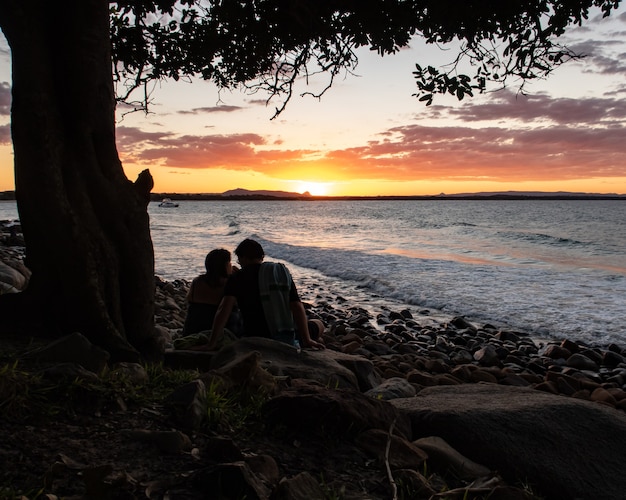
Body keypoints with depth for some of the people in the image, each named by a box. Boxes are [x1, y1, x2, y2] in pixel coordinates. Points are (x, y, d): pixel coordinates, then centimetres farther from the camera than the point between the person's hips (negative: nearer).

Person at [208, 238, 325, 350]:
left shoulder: (237, 278, -3)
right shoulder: (283, 273, 4)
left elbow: (224, 310, -17)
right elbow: (297, 307, -6)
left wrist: (212, 343, -17)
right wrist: (307, 340, -9)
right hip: (287, 339, 1)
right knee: (319, 325, 27)